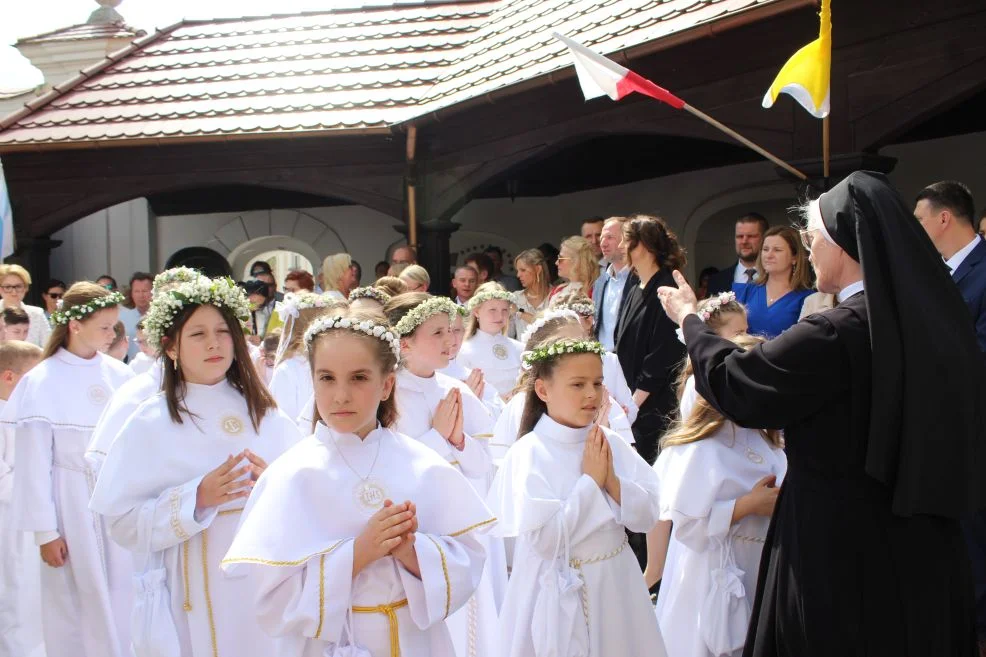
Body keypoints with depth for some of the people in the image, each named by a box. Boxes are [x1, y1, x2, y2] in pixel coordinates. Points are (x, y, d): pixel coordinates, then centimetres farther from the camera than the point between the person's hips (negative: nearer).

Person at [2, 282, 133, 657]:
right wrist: (45, 531, -8)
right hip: (71, 506, -3)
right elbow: (35, 463, -7)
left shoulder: (120, 376, 0)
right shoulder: (42, 382, -10)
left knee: (119, 602, 11)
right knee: (74, 605, 8)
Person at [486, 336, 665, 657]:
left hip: (617, 585, 5)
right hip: (561, 595, -5)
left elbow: (648, 516, 0)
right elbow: (545, 539, -22)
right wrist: (590, 481, -18)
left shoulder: (612, 444, -1)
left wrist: (613, 482, -16)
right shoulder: (529, 453, -16)